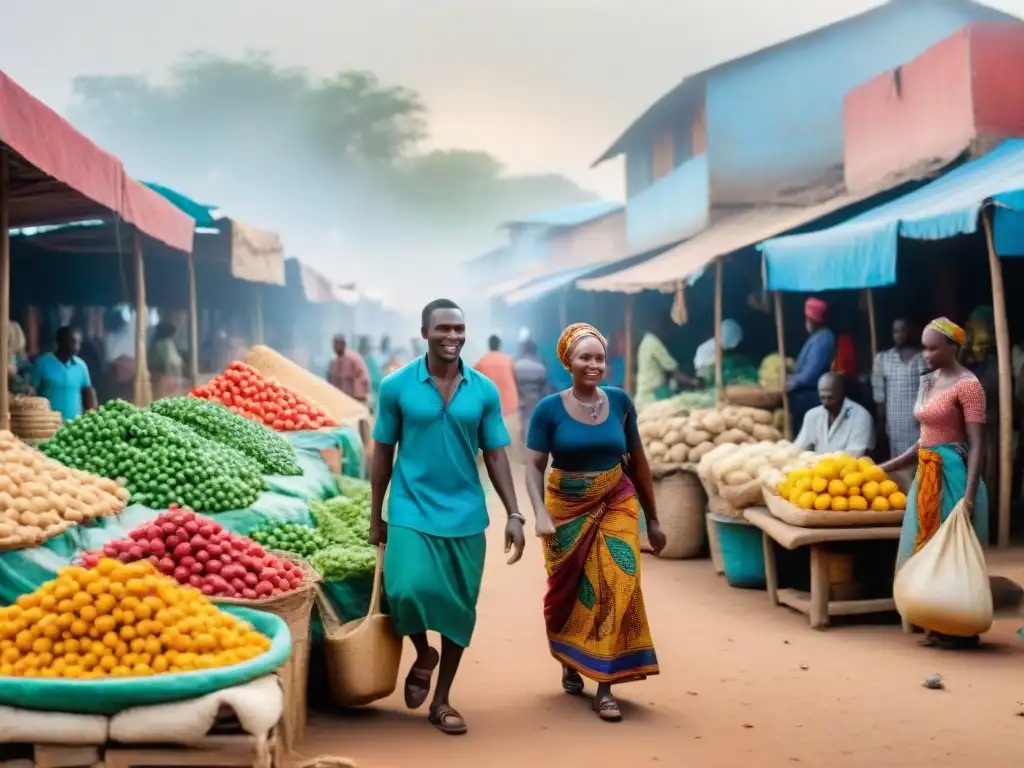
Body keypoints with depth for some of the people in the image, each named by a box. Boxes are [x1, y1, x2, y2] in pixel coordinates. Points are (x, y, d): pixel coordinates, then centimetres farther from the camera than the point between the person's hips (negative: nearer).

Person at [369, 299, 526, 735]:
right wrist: (375, 517, 5)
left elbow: (495, 455, 5)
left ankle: (442, 700, 24)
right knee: (407, 591, -19)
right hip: (412, 512, -2)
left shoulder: (485, 391, 1)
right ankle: (423, 655, 15)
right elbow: (382, 454, 3)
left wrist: (514, 514, -2)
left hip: (466, 517, 2)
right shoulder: (396, 386, -4)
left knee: (460, 608, 7)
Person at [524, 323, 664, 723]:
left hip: (616, 505, 1)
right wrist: (541, 514, -27)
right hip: (568, 509, -1)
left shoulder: (619, 401, -1)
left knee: (616, 587, -11)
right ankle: (569, 663, 39)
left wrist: (652, 518, 9)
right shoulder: (549, 409, -8)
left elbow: (638, 460, 6)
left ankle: (605, 686, -5)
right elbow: (534, 467, -11)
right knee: (568, 591, 12)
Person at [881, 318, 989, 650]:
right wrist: (887, 467, 19)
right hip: (926, 476, 9)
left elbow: (977, 444, -16)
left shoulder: (967, 384, -12)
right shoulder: (928, 382, 13)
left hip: (952, 476, -9)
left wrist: (969, 494, -24)